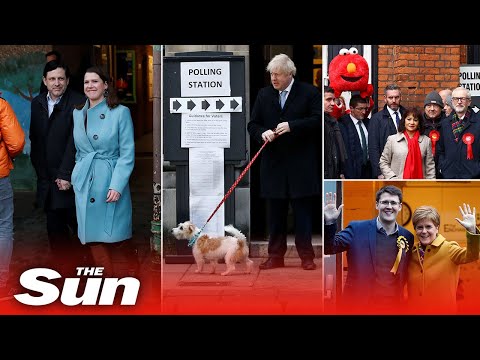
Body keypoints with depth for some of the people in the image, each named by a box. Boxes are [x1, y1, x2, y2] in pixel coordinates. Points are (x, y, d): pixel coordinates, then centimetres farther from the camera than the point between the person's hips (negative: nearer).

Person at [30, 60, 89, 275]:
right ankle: (60, 269, 20)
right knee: (55, 229, 10)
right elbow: (35, 140, 13)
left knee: (79, 226, 2)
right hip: (47, 180, 5)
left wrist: (66, 175, -16)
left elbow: (76, 141, -14)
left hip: (71, 180, -5)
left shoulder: (78, 103, -10)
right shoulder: (37, 103, 9)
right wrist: (41, 172, 9)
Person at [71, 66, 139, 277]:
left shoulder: (120, 113, -5)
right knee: (93, 237, 4)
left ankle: (135, 273, 29)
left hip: (111, 181, -4)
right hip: (85, 183, 4)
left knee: (117, 235, 3)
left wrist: (117, 185, -16)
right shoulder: (78, 113, 10)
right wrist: (78, 176, 10)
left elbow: (127, 154, -8)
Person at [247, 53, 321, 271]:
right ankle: (275, 256, 15)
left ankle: (306, 256, 9)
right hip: (273, 164, 4)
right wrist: (262, 133, -11)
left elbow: (318, 120, -9)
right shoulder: (264, 95, 11)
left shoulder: (309, 93, -1)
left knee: (303, 212, 1)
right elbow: (252, 124, 11)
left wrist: (292, 126, -18)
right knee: (275, 212, 7)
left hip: (301, 164, -3)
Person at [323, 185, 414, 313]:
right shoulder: (356, 229, -2)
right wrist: (329, 222, -23)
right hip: (358, 303, -2)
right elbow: (329, 248, -8)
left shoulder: (408, 237, 6)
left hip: (393, 306, 2)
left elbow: (404, 276, 15)